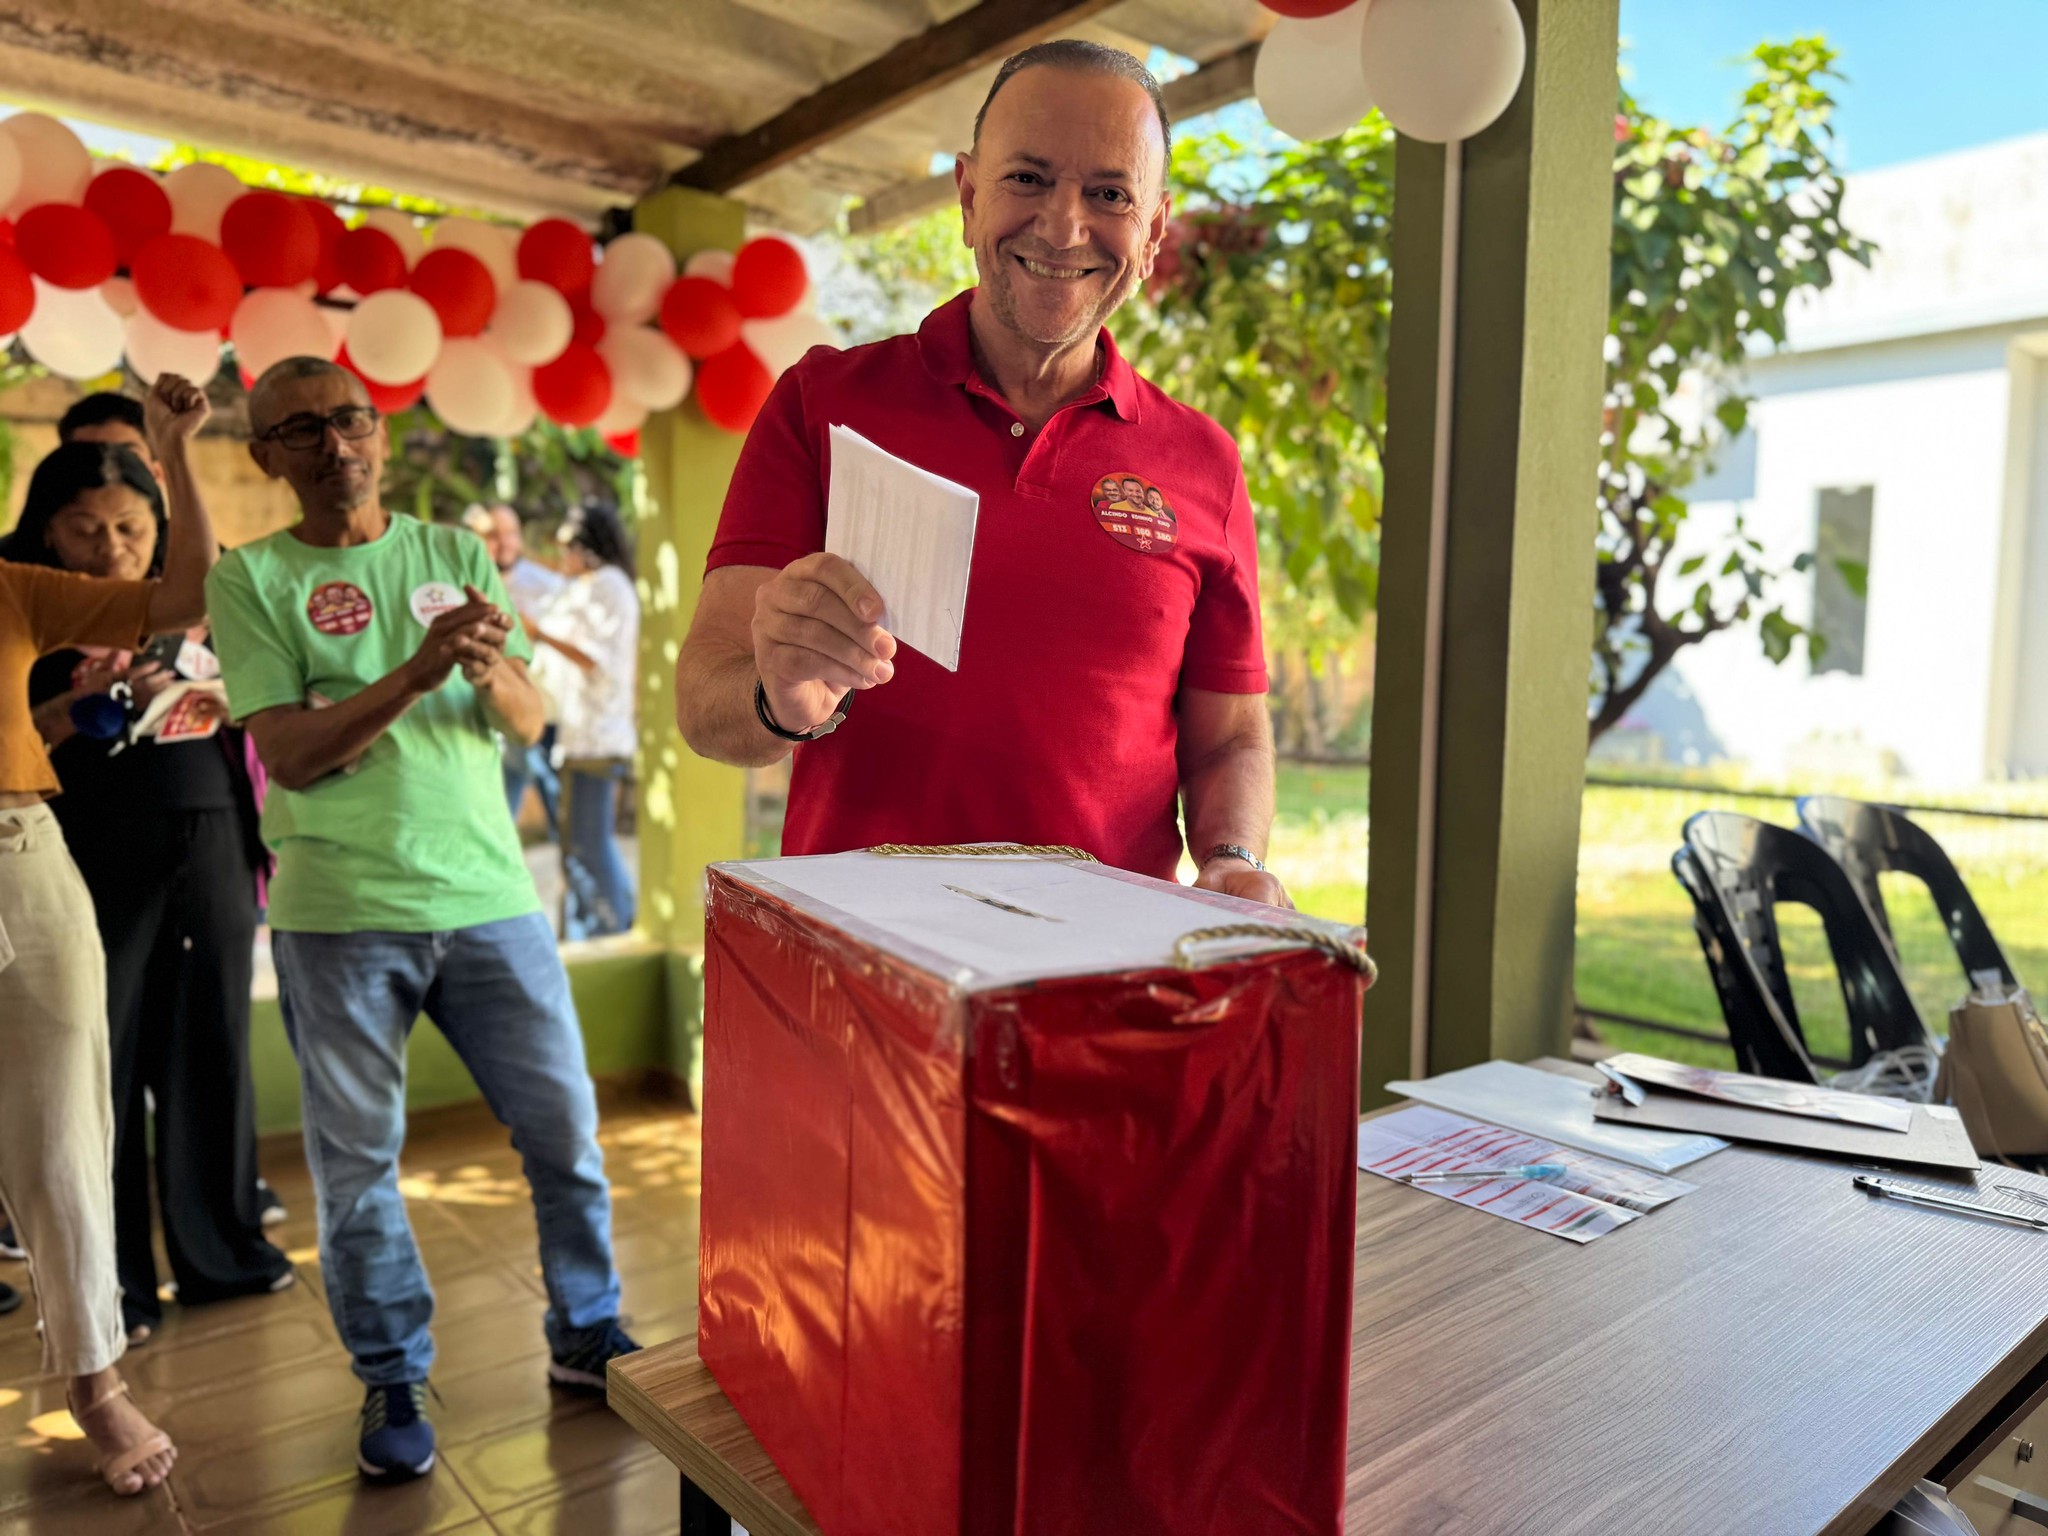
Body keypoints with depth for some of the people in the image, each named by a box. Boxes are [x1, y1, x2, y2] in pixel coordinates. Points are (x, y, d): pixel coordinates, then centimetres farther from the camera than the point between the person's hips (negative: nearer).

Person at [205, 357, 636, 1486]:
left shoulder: (457, 557, 10)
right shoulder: (251, 578, 2)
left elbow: (529, 726, 4)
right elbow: (289, 755, -8)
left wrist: (491, 671, -18)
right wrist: (416, 674, -20)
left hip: (488, 896, 2)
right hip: (339, 913, -2)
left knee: (566, 1128, 6)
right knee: (356, 1162, 8)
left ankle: (587, 1338, 26)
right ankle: (392, 1383, 28)